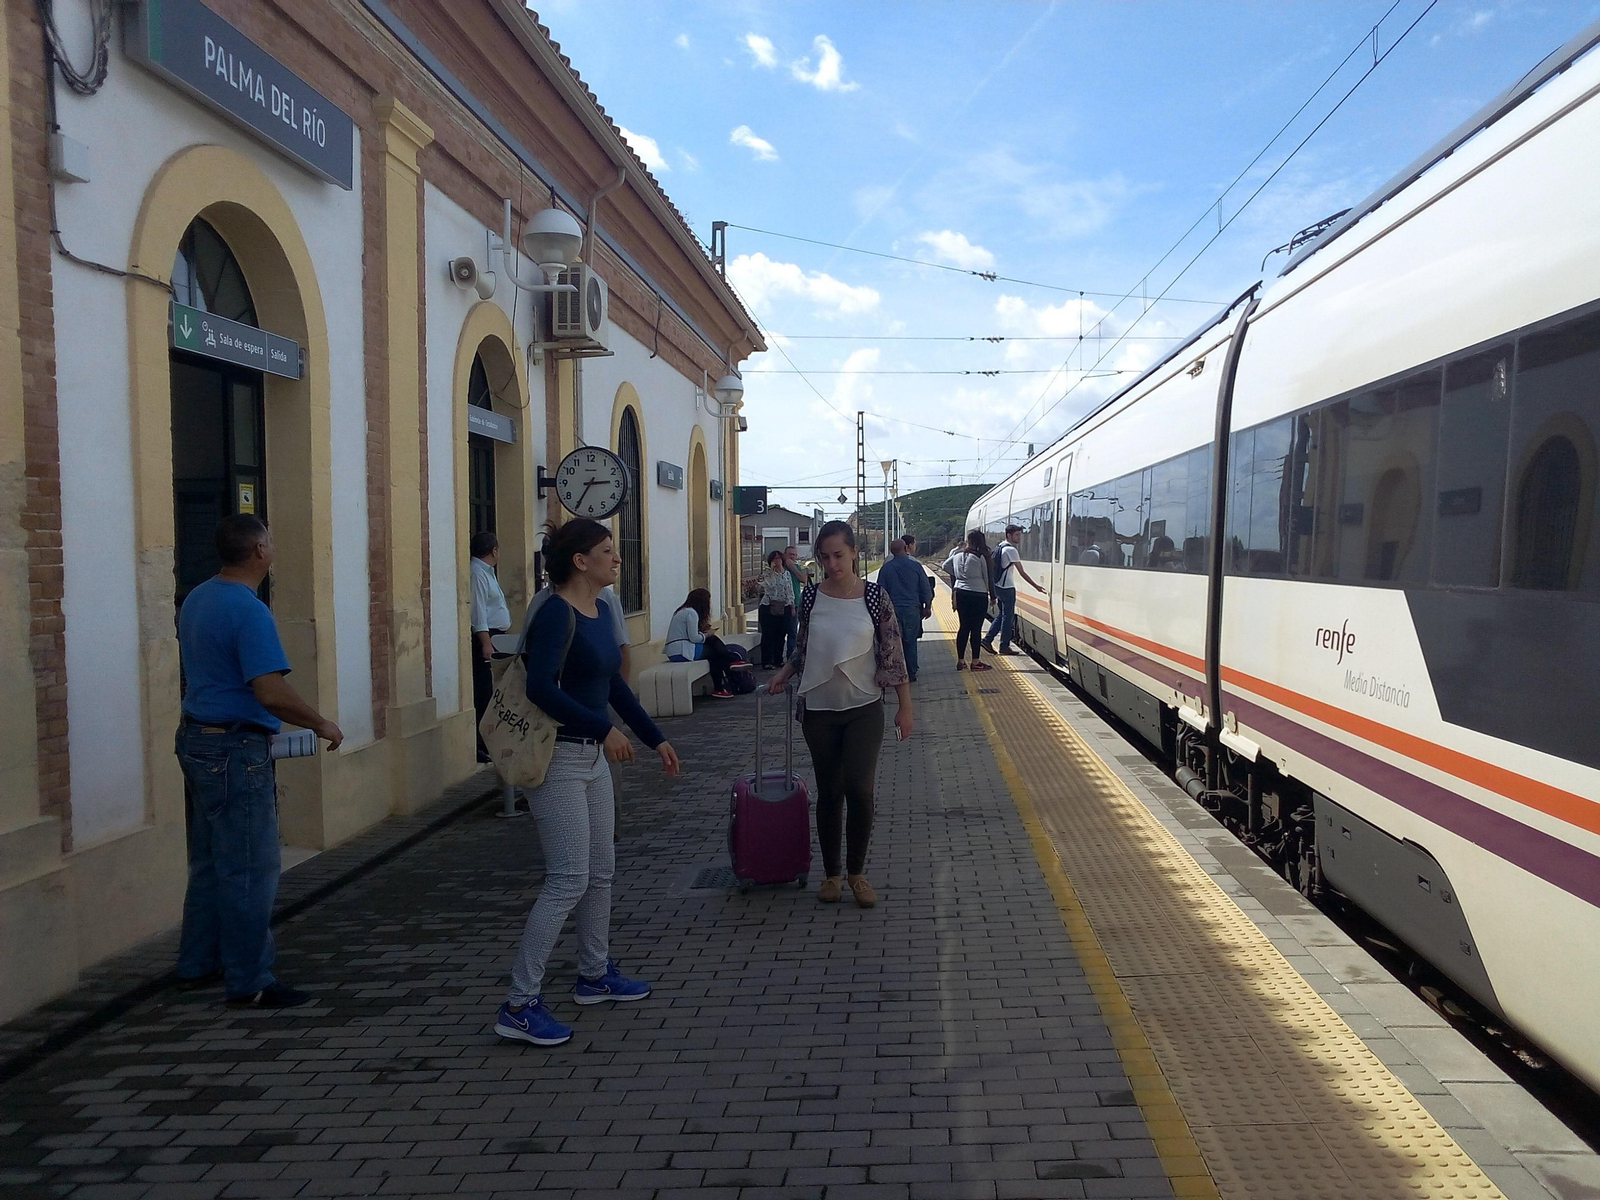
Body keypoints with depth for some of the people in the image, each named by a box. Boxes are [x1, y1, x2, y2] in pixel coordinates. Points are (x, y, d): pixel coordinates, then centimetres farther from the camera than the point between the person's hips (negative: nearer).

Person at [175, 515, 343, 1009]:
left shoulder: (196, 599, 10)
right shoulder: (249, 610, -20)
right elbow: (272, 693, -27)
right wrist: (321, 724, -12)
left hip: (196, 740, 10)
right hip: (237, 750, -10)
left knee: (210, 862, 20)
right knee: (251, 870, -2)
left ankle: (197, 964, 30)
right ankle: (248, 982, 5)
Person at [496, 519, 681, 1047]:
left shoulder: (600, 611, 10)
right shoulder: (556, 613, -17)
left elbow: (615, 685, 18)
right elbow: (541, 687, -29)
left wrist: (655, 738, 18)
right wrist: (604, 730, -28)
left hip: (592, 756, 9)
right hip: (558, 759, -9)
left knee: (601, 869, 17)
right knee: (569, 879, -8)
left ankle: (595, 975, 33)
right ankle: (519, 1006, 1)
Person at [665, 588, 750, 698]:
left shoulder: (683, 611, 17)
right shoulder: (691, 613, -13)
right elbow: (694, 638, -17)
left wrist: (702, 631, 8)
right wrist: (706, 635, 1)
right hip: (682, 653, -9)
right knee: (716, 651, -1)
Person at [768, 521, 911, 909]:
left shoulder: (875, 597, -7)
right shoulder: (811, 597, -1)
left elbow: (893, 654, -4)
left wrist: (905, 707, -4)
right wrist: (783, 674, 0)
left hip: (864, 709, -2)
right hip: (819, 709, 2)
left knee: (860, 790, -8)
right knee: (829, 792, 8)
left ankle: (857, 872, 12)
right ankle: (831, 873, 23)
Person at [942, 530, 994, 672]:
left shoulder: (957, 554, 4)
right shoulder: (981, 556, -11)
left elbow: (946, 566, 18)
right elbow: (987, 576, -3)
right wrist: (991, 595, 9)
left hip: (961, 593, 5)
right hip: (978, 594, -5)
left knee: (963, 627, 11)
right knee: (976, 628, 0)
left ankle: (960, 661, 14)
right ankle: (976, 662, 4)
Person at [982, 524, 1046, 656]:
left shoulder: (1000, 547, 12)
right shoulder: (1011, 550, -16)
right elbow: (1022, 572, -18)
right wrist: (1035, 586, -14)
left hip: (998, 586, 9)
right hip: (1007, 588, -9)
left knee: (1001, 615, 16)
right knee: (1008, 617, -1)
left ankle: (987, 640, 13)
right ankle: (1004, 646, 4)